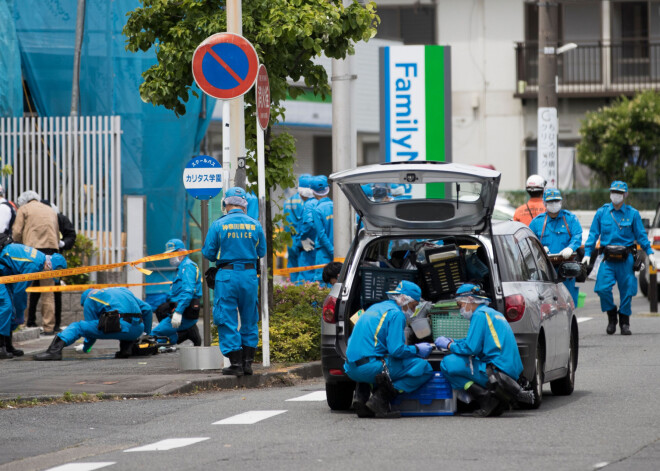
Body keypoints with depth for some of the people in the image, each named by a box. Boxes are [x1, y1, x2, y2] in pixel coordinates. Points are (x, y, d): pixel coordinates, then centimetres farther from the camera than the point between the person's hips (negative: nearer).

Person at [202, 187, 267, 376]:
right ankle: (248, 361, 13)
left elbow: (208, 252, -3)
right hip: (249, 275, 3)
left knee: (228, 320, 2)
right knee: (249, 320, 13)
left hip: (227, 276, -3)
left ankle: (236, 363, -1)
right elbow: (262, 252, 8)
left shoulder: (218, 225, -6)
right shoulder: (255, 225, 2)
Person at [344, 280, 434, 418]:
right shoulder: (396, 314, -5)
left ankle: (361, 396, 13)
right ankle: (381, 399, -15)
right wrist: (417, 350, 4)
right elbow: (396, 350, -14)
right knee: (424, 368, -6)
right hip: (370, 367, -9)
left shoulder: (376, 308, 22)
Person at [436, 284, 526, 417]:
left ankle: (486, 397, -17)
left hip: (497, 370, -10)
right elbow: (476, 342, 34)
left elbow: (471, 348, -15)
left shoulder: (480, 314, -7)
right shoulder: (492, 313, 23)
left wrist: (449, 345, 0)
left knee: (447, 364, -12)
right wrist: (452, 342, 24)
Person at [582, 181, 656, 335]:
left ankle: (624, 323, 17)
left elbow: (641, 236, 8)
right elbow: (593, 235, 10)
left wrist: (650, 253, -1)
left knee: (627, 291, 1)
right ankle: (611, 316, 10)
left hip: (626, 260, 0)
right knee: (603, 289, -14)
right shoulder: (601, 212, 7)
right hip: (608, 259, 0)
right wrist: (587, 254, 1)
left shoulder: (633, 214, 5)